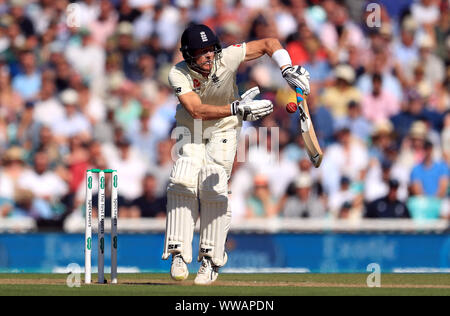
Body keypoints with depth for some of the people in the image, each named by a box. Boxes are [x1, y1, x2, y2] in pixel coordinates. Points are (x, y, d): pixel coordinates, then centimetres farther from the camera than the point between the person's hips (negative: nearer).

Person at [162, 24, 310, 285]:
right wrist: (237, 109, -50)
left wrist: (287, 71, -33)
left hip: (223, 131, 0)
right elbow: (196, 110, -38)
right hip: (190, 132, 0)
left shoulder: (227, 58, -24)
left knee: (213, 189, -14)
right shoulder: (179, 74, -25)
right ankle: (179, 254, -12)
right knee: (183, 182, -19)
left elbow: (269, 43, -16)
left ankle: (212, 259, -4)